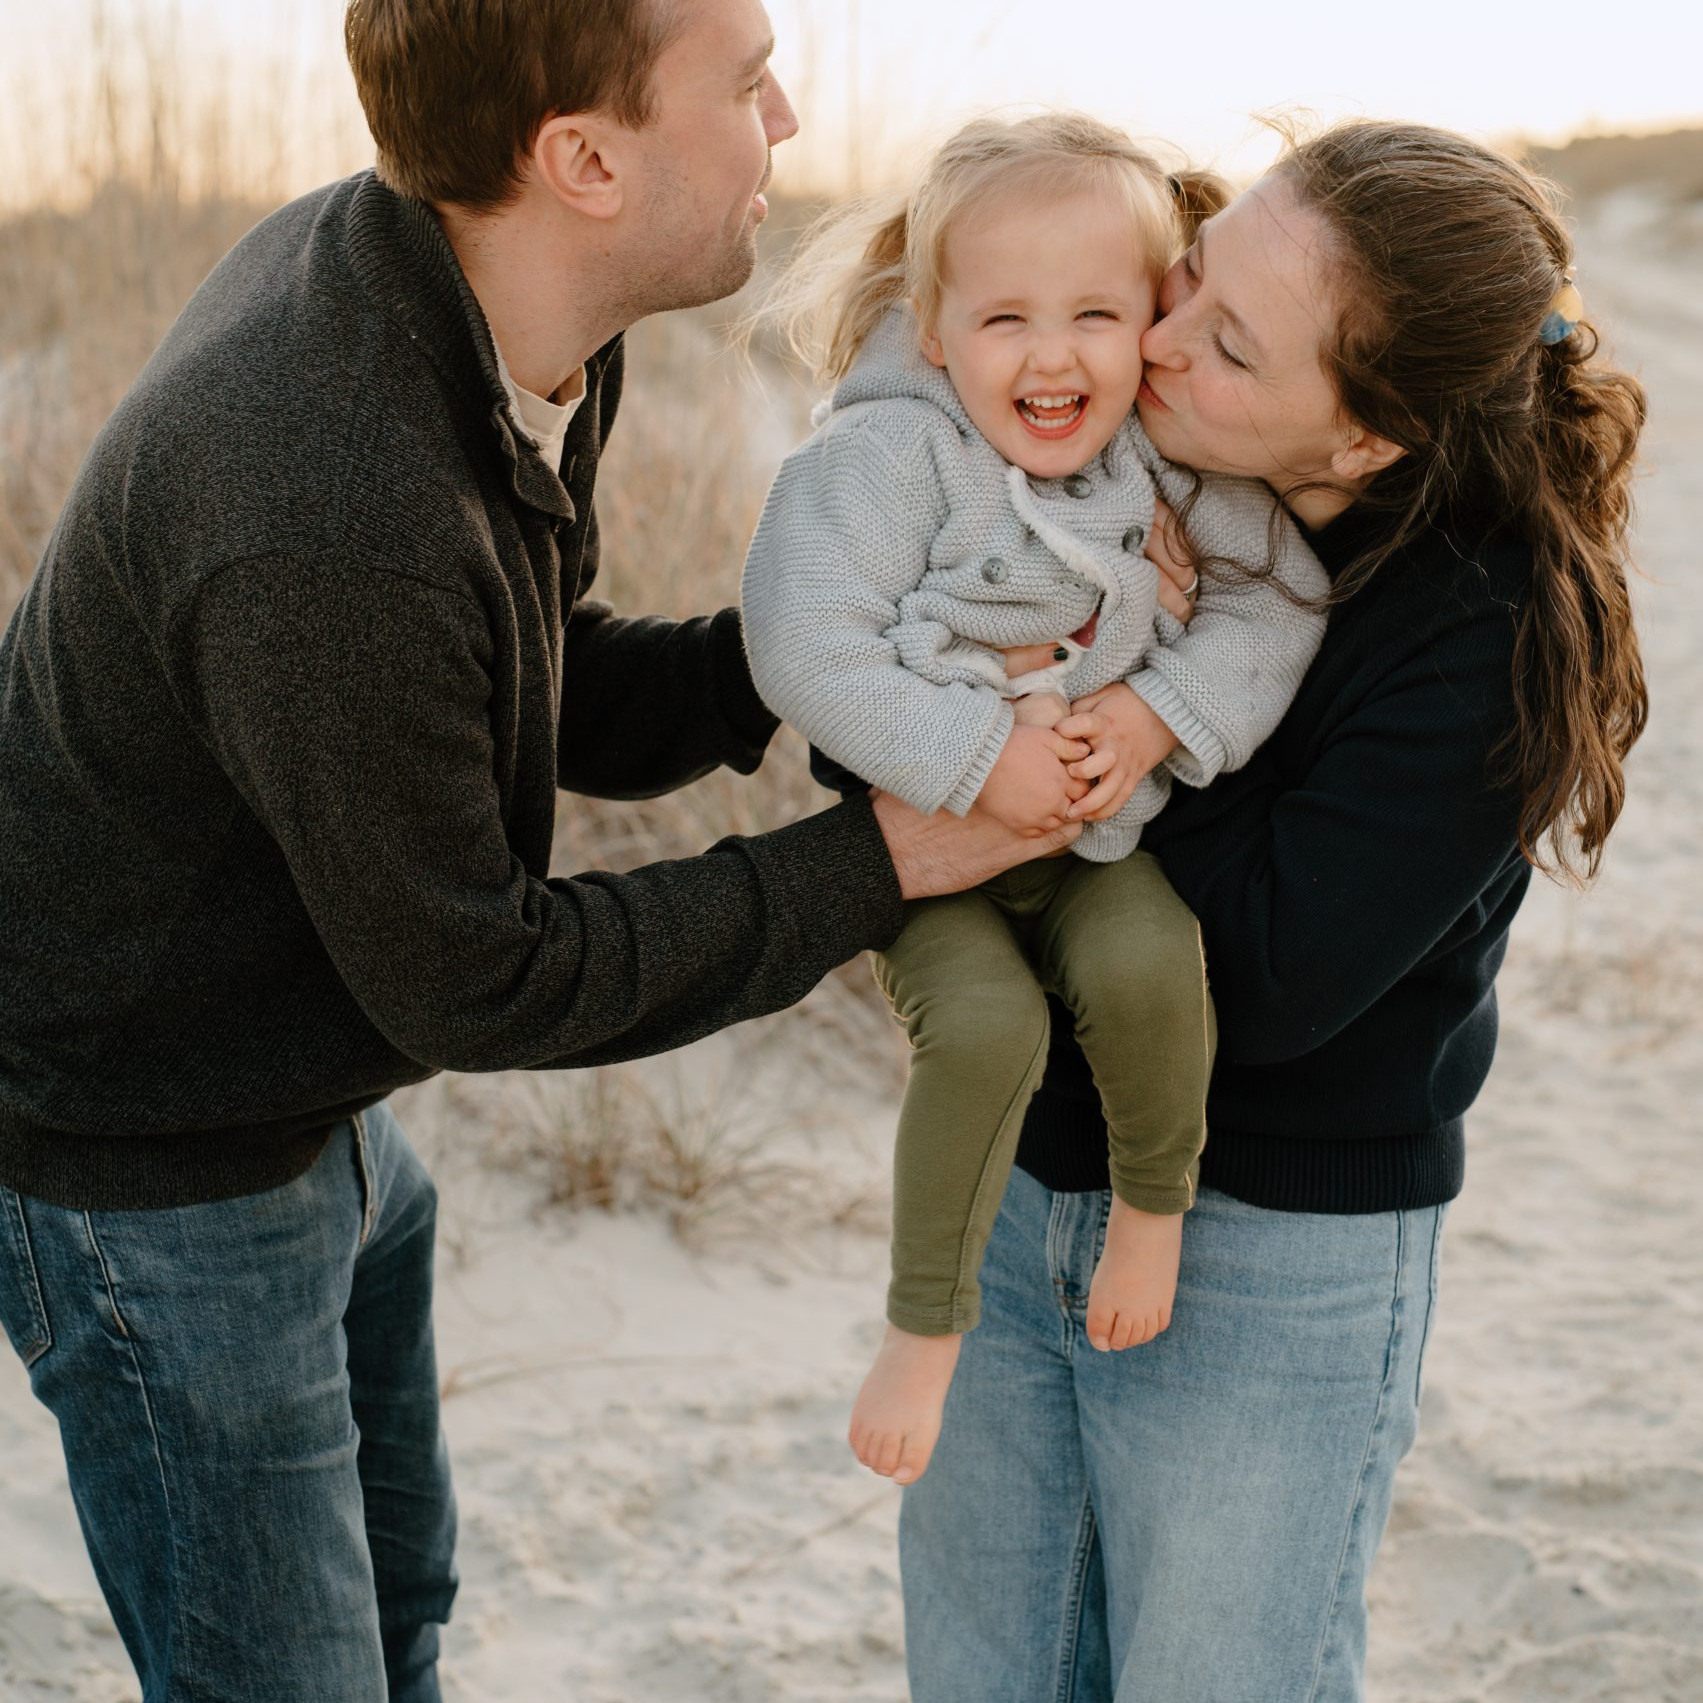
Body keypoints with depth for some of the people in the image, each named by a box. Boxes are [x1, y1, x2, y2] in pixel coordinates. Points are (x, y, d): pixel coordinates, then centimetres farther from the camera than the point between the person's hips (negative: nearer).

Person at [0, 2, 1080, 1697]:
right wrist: (875, 860, -21)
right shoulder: (329, 535, -38)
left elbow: (554, 702, 3)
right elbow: (474, 982, -26)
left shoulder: (472, 298, -8)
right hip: (152, 1171, -9)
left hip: (322, 1100, 9)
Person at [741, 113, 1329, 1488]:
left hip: (1107, 830, 3)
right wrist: (980, 756, -24)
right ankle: (926, 1318, -4)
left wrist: (1160, 713, -14)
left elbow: (1283, 597, 1)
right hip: (929, 847, -2)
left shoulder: (1165, 459, -3)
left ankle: (1157, 1196, 3)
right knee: (986, 1024, -28)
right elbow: (805, 652, -22)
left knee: (1143, 962, -28)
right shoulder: (886, 453, -16)